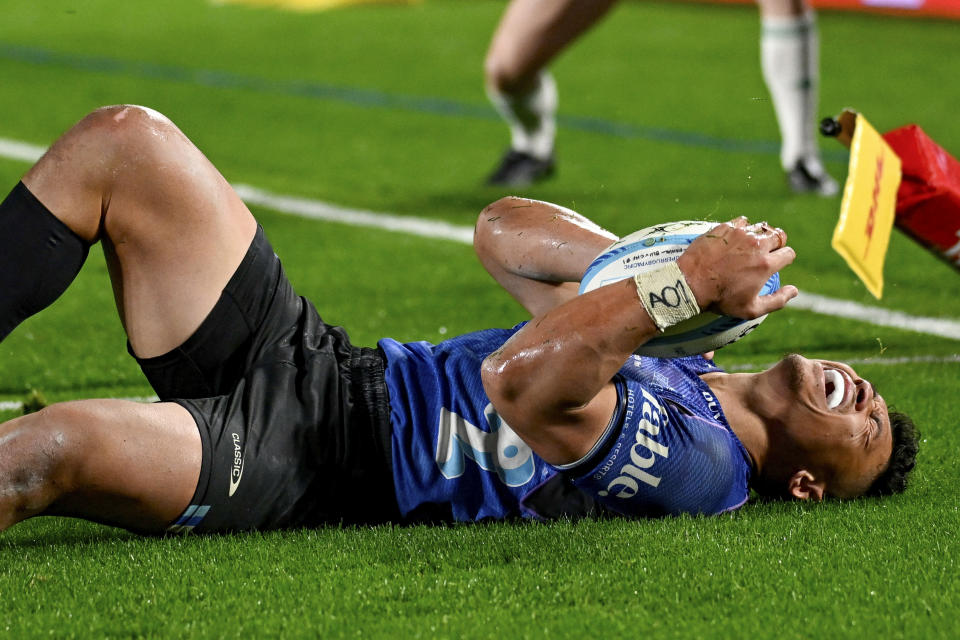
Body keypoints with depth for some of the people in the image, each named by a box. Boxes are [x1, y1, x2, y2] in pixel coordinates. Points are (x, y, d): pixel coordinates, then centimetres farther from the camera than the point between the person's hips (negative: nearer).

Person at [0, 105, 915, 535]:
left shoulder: (700, 466, -13)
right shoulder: (689, 369, 16)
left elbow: (522, 381, -31)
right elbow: (502, 233, 19)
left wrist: (690, 284, -25)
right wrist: (651, 262, 3)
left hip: (315, 462, -9)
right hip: (314, 360, 10)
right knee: (124, 144, -1)